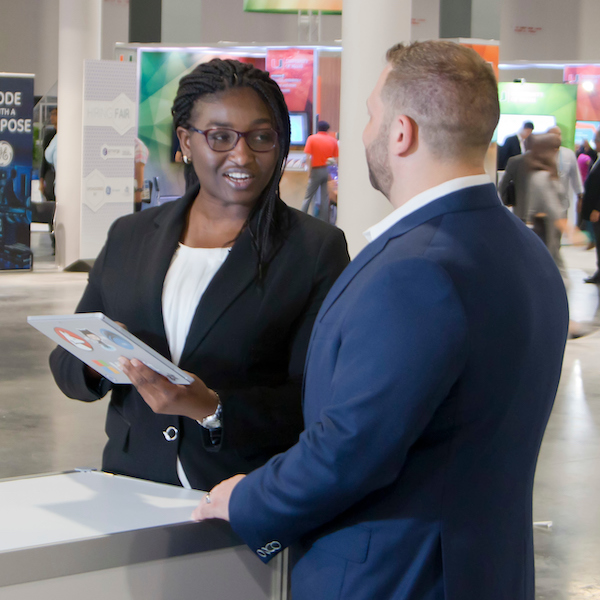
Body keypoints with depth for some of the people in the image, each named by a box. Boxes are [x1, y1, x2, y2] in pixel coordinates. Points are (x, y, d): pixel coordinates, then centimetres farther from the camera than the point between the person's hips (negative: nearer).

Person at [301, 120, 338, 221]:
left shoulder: (312, 138, -4)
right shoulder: (333, 140, 3)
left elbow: (308, 157, -11)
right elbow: (336, 159, -1)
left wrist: (309, 171, -7)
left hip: (316, 170, -2)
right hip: (327, 171, 2)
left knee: (309, 196, 5)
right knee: (325, 197, 7)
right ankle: (324, 221, 7)